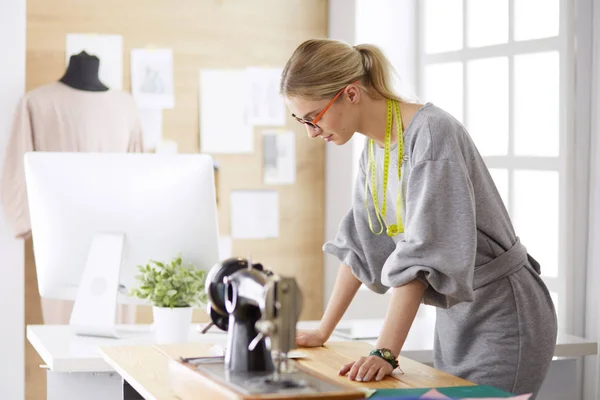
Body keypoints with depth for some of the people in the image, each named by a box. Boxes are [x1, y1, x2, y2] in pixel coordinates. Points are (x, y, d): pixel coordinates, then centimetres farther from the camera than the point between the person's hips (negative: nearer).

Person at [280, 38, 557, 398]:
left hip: (503, 317, -8)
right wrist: (323, 332, 12)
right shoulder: (374, 147, 4)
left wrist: (386, 353, -32)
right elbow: (359, 246, 12)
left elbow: (422, 254, -29)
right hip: (455, 320, 8)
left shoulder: (431, 133, -22)